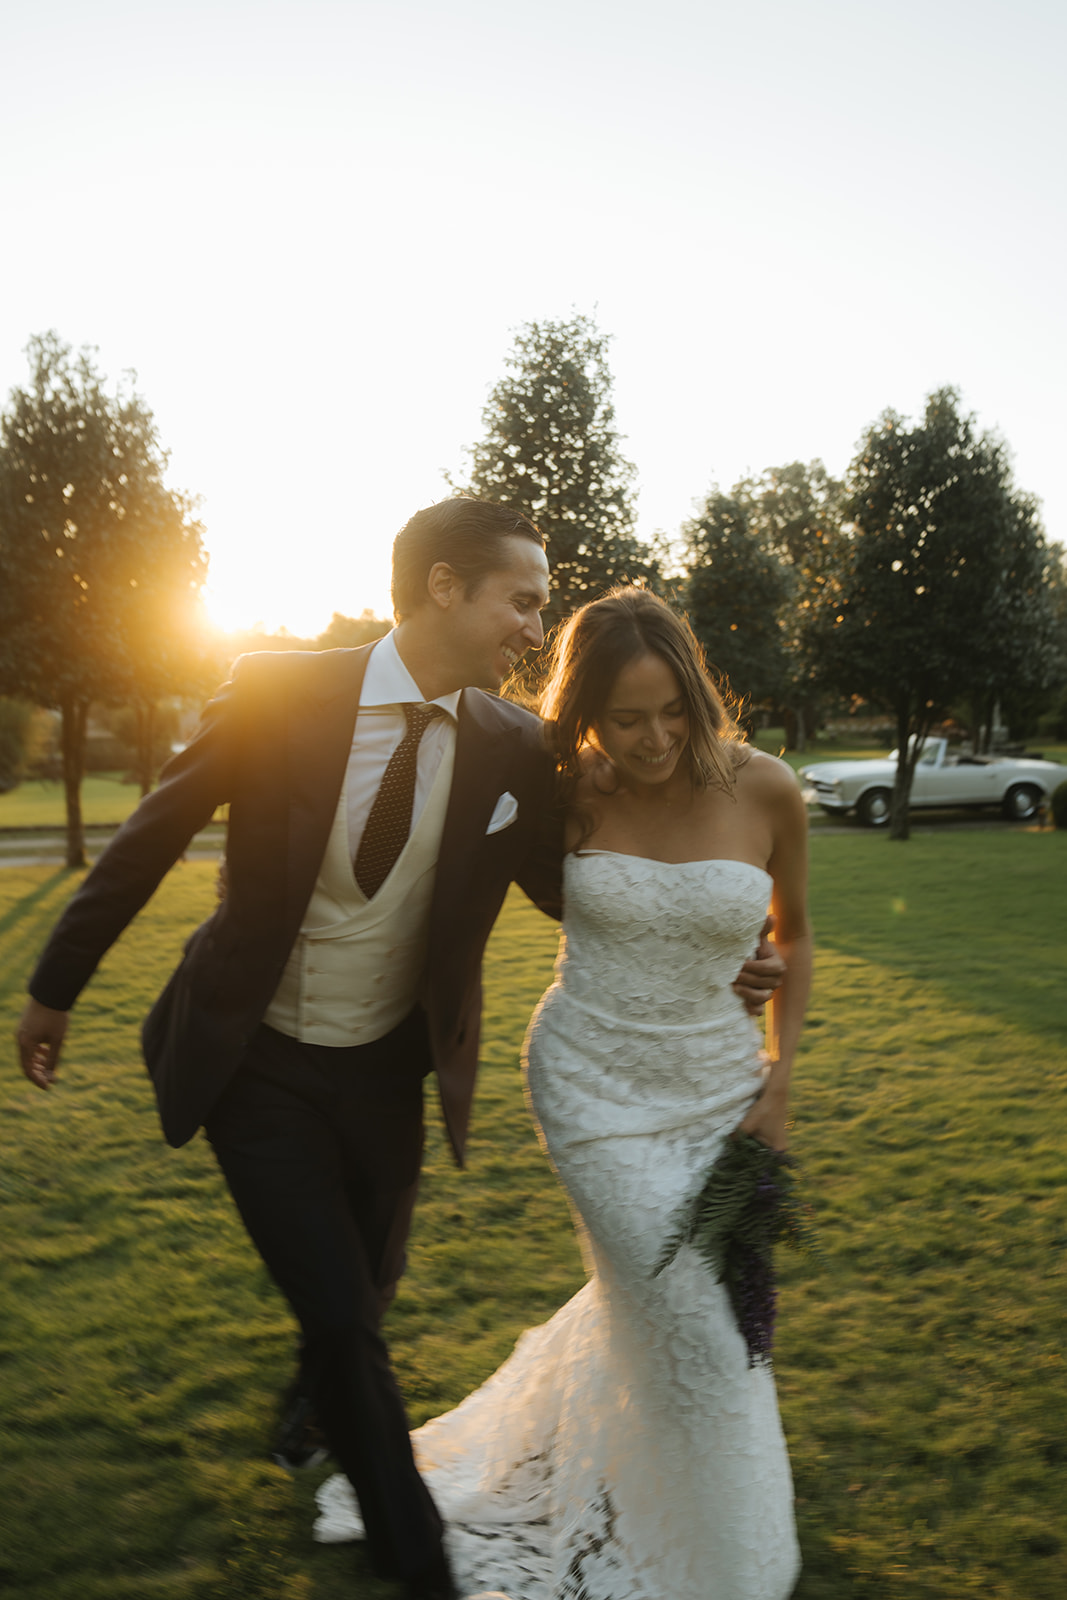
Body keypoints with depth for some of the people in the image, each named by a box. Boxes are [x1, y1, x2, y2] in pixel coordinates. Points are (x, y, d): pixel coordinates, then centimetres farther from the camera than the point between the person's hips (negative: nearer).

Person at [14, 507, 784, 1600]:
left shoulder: (515, 750, -11)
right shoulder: (280, 692, -19)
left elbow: (569, 890, 3)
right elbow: (149, 839, -9)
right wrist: (55, 987, 0)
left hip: (385, 1069, 3)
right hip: (253, 1061, -3)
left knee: (366, 1295, 21)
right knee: (338, 1315, -3)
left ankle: (313, 1418, 58)